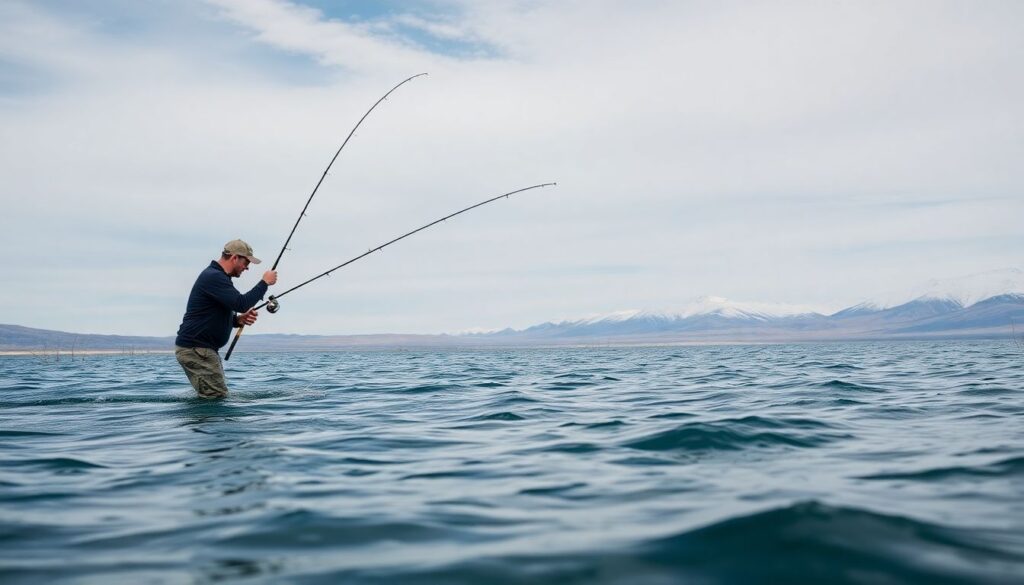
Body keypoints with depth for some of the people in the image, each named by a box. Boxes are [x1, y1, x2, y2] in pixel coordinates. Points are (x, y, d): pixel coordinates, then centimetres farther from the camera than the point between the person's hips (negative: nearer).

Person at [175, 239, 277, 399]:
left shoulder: (218, 277, 18)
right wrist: (265, 283, -15)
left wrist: (238, 320, 4)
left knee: (219, 395, 13)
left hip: (203, 348, 11)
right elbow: (241, 304, -26)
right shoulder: (213, 277, -16)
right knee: (217, 397, -12)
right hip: (194, 349, -11)